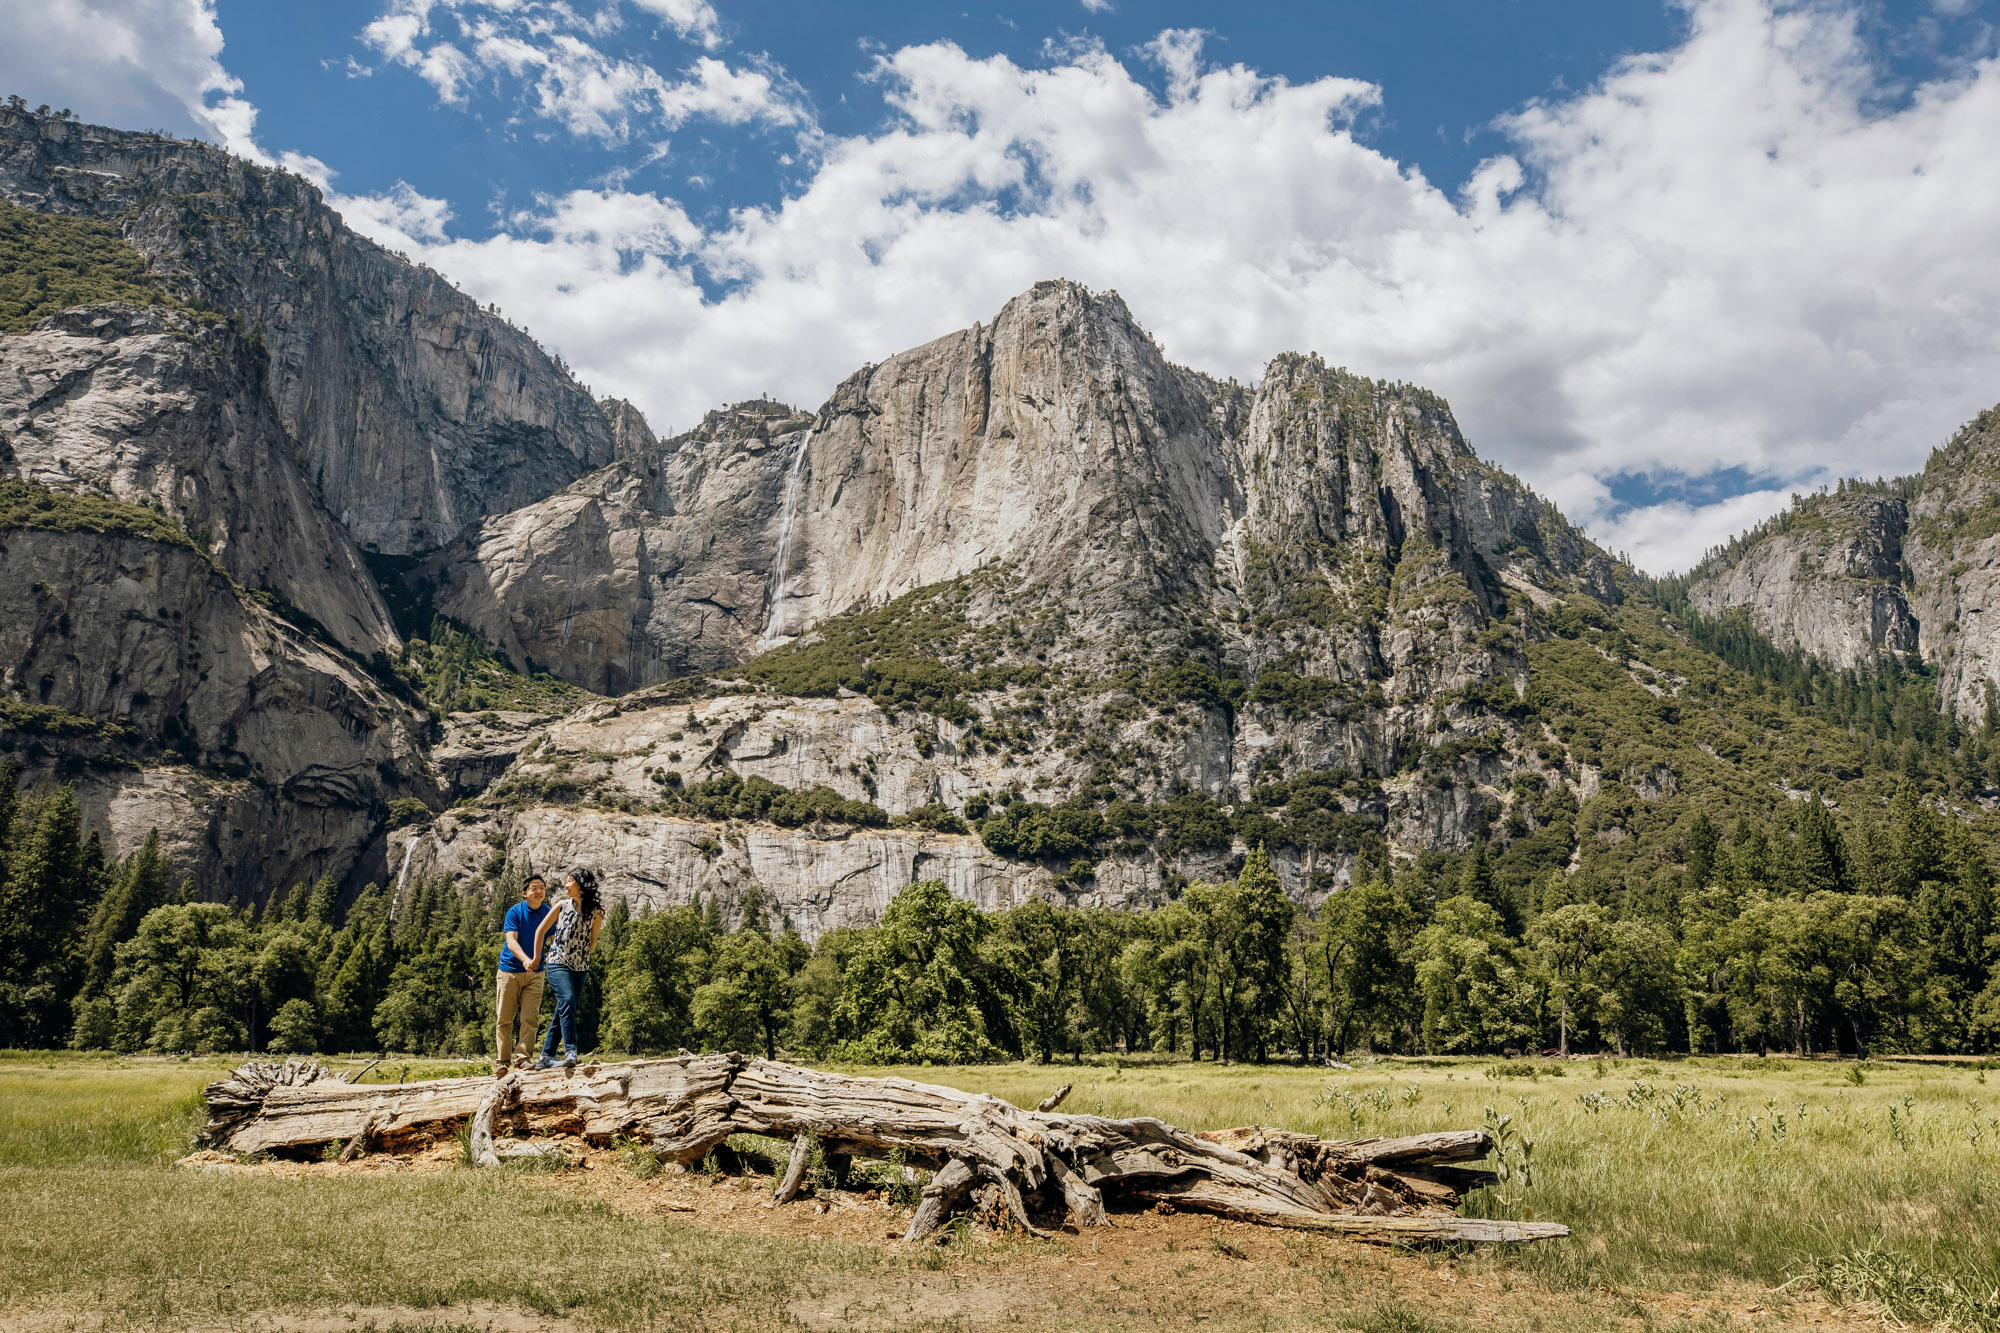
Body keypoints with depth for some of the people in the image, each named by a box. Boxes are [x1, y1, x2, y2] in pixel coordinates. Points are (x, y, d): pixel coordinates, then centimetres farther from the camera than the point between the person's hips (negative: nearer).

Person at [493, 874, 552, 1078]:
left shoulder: (548, 913, 4)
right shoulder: (515, 912, -6)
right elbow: (511, 941, -17)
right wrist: (525, 959, -35)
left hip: (534, 973, 2)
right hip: (510, 971, -2)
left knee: (530, 1018, -7)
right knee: (504, 1019, 1)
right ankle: (503, 1061, 9)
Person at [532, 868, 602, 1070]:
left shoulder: (596, 912, 4)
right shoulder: (562, 905, 4)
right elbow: (541, 930, 12)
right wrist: (537, 959, 13)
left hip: (580, 968, 2)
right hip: (557, 963, -2)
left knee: (563, 1011, 3)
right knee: (567, 1000, -23)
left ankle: (546, 1057, 12)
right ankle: (570, 1051, -27)